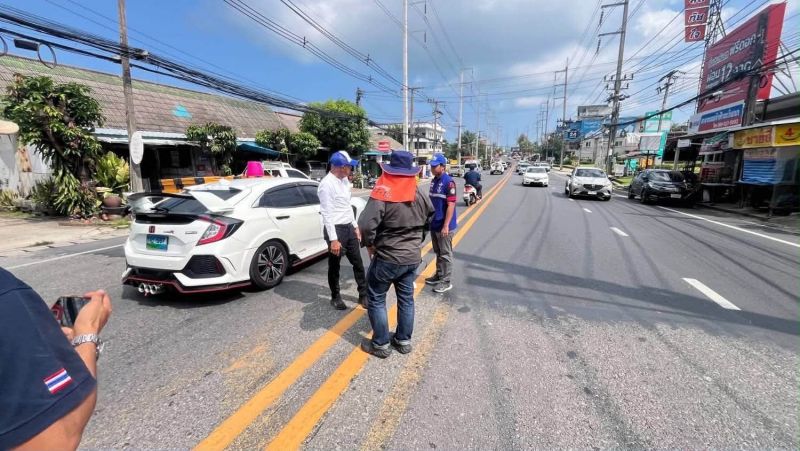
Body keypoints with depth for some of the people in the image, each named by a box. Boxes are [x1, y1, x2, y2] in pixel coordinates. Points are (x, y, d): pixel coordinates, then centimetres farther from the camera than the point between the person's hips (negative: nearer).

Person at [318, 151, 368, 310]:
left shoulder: (344, 180, 8)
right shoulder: (327, 184, -18)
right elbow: (327, 214, -21)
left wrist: (355, 226, 17)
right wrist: (333, 239, -22)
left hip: (349, 227, 8)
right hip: (336, 229, -8)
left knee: (358, 263, 14)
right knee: (334, 266, 10)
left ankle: (363, 295, 27)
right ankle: (335, 297, 28)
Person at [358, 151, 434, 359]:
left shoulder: (383, 192, -18)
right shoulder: (420, 193, 2)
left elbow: (367, 224, -26)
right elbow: (430, 219, 16)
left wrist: (370, 244, -10)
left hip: (387, 257, -6)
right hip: (413, 256, 6)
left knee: (376, 300, 10)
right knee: (406, 299, 17)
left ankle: (381, 345, 18)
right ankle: (403, 341, 30)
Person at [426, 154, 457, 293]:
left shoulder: (449, 182, -16)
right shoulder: (433, 181, 10)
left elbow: (451, 205, -20)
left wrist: (446, 226, -23)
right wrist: (429, 219, 18)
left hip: (444, 226, -8)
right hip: (434, 224, 8)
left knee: (445, 254, 2)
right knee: (438, 253, 19)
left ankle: (446, 281, 12)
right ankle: (439, 275, 33)